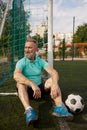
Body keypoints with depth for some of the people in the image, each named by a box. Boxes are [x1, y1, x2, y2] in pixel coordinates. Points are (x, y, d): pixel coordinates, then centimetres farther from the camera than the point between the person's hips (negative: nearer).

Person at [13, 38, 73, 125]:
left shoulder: (41, 61, 0)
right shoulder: (21, 62, -9)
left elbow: (54, 72, -15)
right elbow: (16, 75, -31)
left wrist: (55, 84, -38)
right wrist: (32, 84, -45)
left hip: (39, 88, 3)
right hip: (27, 90, -2)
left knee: (52, 80, -20)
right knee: (20, 83, -33)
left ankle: (59, 107, -40)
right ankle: (28, 110, -54)